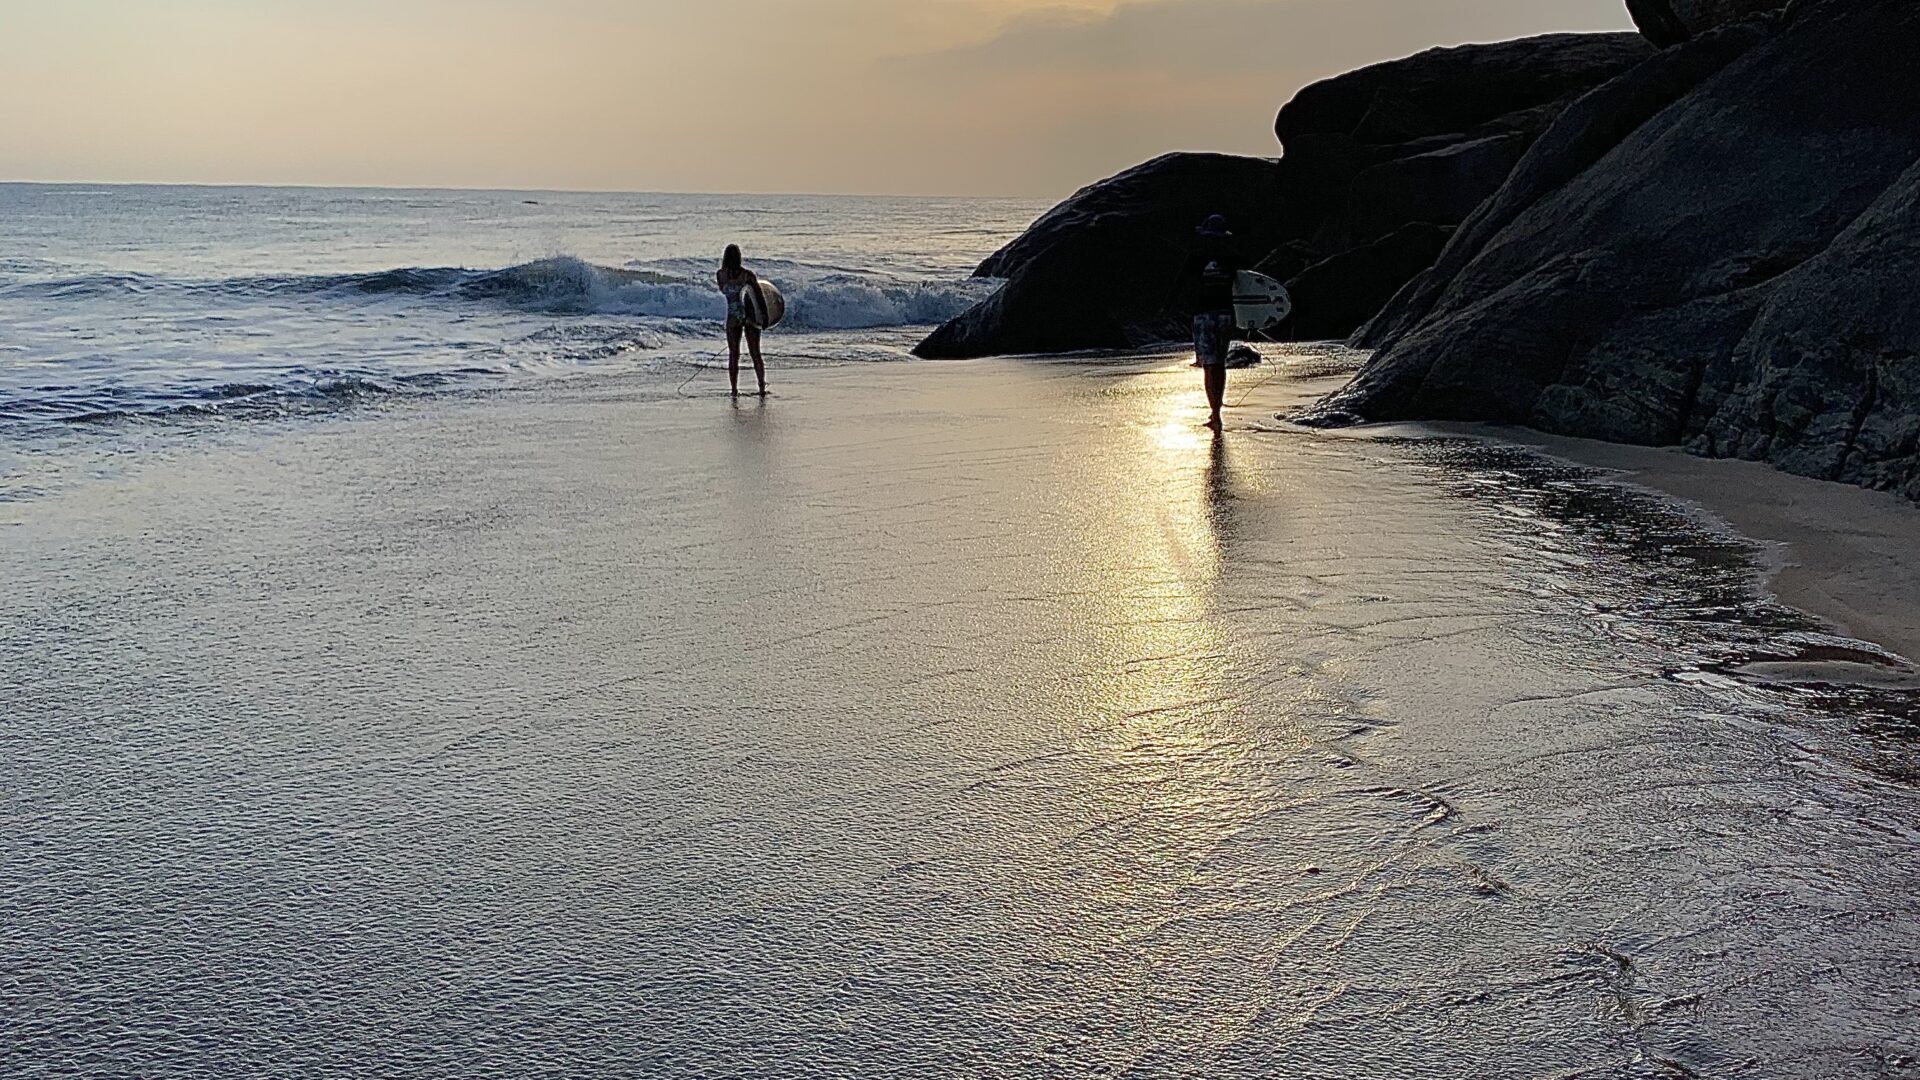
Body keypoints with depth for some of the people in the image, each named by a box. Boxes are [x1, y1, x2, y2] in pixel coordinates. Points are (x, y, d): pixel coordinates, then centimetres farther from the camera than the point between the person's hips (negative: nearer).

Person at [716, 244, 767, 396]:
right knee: (755, 353, 9)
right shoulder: (747, 274, -10)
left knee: (733, 355, 9)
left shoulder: (720, 274, -6)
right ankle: (762, 387, 9)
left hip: (733, 317, 0)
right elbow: (759, 294, -9)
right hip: (751, 315, 0)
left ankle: (735, 390, 8)